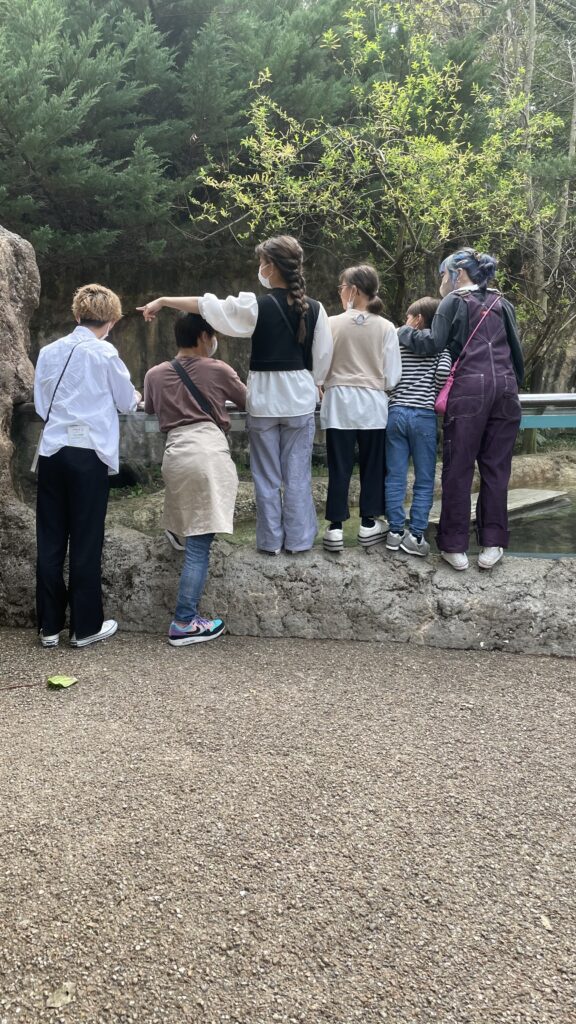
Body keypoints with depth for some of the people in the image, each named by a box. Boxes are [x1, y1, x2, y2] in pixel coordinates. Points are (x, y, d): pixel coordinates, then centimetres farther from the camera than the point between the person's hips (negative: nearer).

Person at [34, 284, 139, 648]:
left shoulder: (49, 351, 7)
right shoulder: (105, 354, -6)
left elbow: (42, 404, 13)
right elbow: (126, 403, 5)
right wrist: (135, 397, 27)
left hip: (52, 451, 4)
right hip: (89, 454, -4)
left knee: (50, 541, 9)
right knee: (86, 542, 4)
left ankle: (50, 625, 16)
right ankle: (86, 626, 12)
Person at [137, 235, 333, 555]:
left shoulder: (256, 306, -13)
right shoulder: (315, 309, -4)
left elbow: (206, 305, -6)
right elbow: (323, 358, 3)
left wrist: (162, 301, 5)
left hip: (265, 397, -2)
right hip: (299, 396, 2)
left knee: (268, 475, 9)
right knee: (298, 473, 9)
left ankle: (271, 540, 16)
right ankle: (298, 538, 14)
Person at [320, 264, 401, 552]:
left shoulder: (332, 324, -6)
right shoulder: (386, 327, -3)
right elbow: (392, 377, -2)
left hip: (339, 403, -1)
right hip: (373, 405, 1)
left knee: (339, 467, 4)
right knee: (372, 465, 12)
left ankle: (335, 528, 5)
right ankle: (369, 524, 18)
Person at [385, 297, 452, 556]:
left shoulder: (396, 343, 8)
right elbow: (444, 371, -14)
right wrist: (436, 395, 2)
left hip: (396, 413, 2)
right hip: (424, 415, -2)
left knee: (395, 476, 7)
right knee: (424, 479, 4)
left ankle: (396, 531, 10)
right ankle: (415, 535, 3)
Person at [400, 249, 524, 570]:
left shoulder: (454, 301, 4)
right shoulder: (502, 303, 17)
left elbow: (435, 344, -5)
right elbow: (516, 350, 14)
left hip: (469, 388, -4)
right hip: (505, 387, 4)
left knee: (459, 468, 1)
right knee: (496, 467, 6)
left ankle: (455, 547, 2)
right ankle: (493, 545, 6)